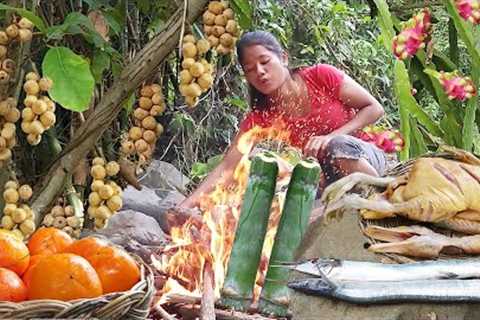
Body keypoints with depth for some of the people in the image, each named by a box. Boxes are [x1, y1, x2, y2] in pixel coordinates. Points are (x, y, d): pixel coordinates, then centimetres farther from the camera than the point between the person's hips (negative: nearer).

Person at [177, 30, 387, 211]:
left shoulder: (321, 76, -10)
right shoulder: (258, 119, -5)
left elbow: (374, 108, -8)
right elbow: (227, 169, -12)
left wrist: (332, 137, -23)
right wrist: (185, 206, -26)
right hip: (327, 177, 3)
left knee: (340, 146, -35)